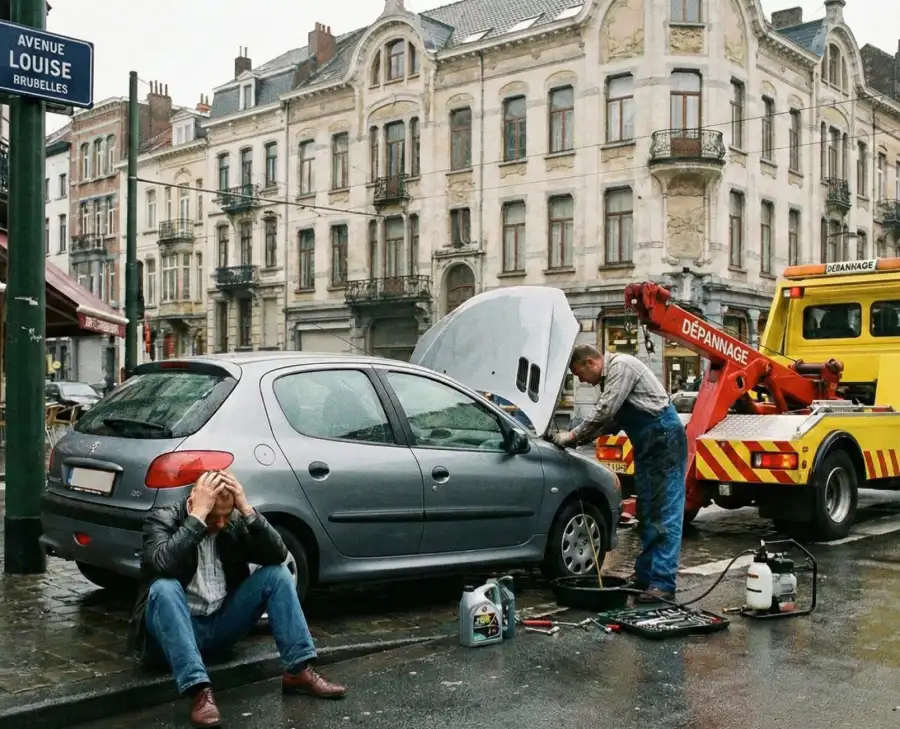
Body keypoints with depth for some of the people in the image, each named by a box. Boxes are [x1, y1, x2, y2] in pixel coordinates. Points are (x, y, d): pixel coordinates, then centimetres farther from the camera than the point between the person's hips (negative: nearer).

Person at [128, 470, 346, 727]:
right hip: (179, 627, -4)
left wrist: (247, 509, -19)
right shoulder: (163, 519, -10)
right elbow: (163, 564, -32)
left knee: (277, 574, -9)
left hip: (221, 625, 4)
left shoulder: (235, 522, 2)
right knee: (165, 587, -34)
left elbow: (278, 555, -11)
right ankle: (199, 690, -41)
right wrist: (199, 514, -31)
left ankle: (299, 671, -13)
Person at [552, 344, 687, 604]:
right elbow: (611, 420, 19)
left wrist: (573, 436, -8)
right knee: (647, 514, 13)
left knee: (666, 515, -11)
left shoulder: (621, 366, -12)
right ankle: (644, 575, 21)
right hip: (647, 447, 11)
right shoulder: (610, 376, 19)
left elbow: (605, 411, -18)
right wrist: (581, 439, 6)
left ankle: (663, 584, -12)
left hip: (666, 441, -11)